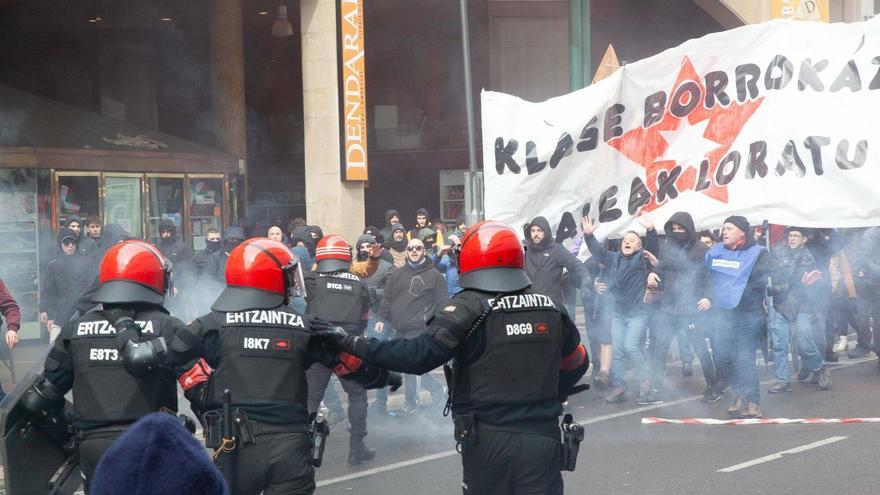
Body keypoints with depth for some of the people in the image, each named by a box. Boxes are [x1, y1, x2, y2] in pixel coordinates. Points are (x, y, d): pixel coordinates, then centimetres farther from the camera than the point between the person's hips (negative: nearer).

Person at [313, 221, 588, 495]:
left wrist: (354, 344, -16)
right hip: (542, 440, 3)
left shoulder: (468, 308, -10)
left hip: (488, 440, -3)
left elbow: (420, 355, -21)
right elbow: (576, 364, 19)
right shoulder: (550, 309, 6)